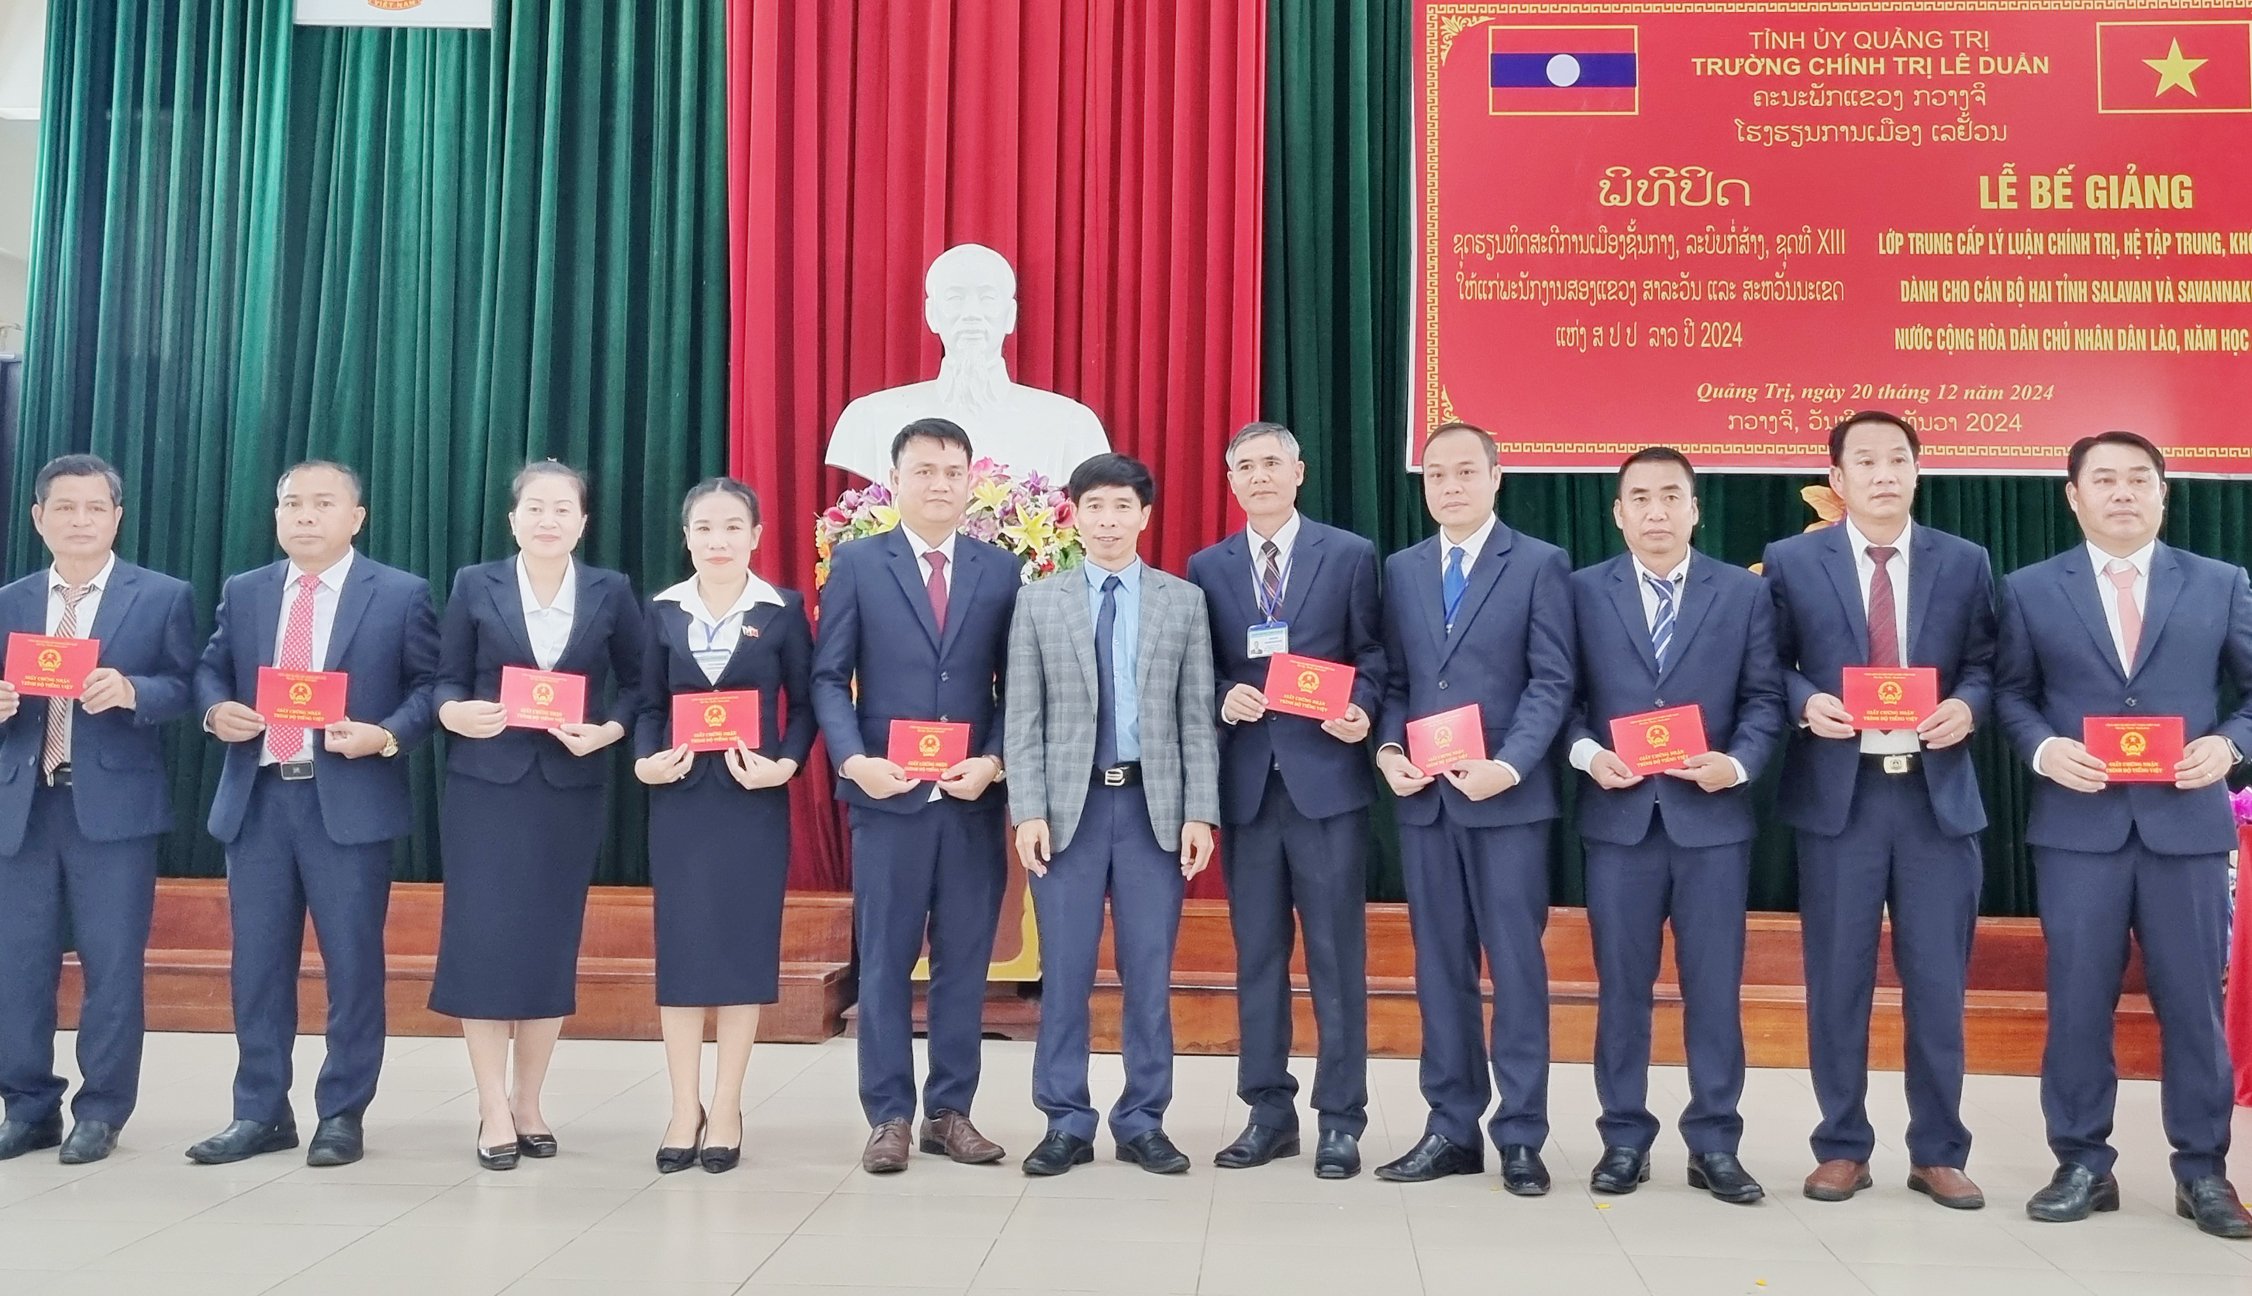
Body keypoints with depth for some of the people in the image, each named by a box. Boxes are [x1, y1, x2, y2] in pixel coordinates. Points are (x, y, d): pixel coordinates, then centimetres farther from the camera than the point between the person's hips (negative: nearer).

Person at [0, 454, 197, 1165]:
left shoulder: (163, 597, 3)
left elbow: (184, 691, -2)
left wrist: (130, 690, -21)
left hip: (114, 804, -3)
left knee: (112, 964, 1)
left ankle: (101, 1111, 12)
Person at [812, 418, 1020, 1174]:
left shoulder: (1002, 571, 8)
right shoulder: (857, 565, 4)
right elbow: (829, 678, 0)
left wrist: (993, 762, -9)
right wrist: (854, 760, -14)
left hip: (975, 796, 2)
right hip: (888, 793, -2)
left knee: (964, 961, 7)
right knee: (885, 962, 4)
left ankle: (950, 1112, 19)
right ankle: (889, 1117, 14)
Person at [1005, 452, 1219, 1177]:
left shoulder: (1184, 601, 6)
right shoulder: (1038, 602, 6)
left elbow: (1197, 716, 3)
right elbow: (1023, 717, 2)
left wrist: (1199, 812, -3)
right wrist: (1028, 810, -6)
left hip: (1154, 804, 0)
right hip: (1069, 803, 0)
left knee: (1149, 973, 6)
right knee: (1065, 971, 4)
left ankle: (1142, 1123, 17)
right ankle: (1067, 1124, 15)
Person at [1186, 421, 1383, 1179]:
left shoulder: (1350, 555, 3)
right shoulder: (1207, 568, 10)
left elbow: (1373, 655, 4)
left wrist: (1361, 710, -14)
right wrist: (1222, 698, -10)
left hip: (1326, 775, -3)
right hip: (1246, 781, 3)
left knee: (1336, 952, 1)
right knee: (1257, 953, 9)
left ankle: (1340, 1119, 11)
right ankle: (1269, 1112, 19)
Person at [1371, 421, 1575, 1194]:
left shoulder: (1539, 565, 0)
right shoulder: (1401, 570, 13)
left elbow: (1552, 682, -6)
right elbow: (1394, 679, 12)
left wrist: (1508, 766, -18)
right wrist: (1388, 749, -6)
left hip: (1507, 797, -4)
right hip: (1424, 799, 4)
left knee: (1516, 966, 1)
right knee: (1440, 967, 8)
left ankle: (1520, 1137, 10)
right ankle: (1452, 1129, 17)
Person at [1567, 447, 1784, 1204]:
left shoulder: (1745, 593, 6)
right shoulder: (1582, 592, 5)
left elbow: (1764, 699, 4)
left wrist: (1738, 763, -12)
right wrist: (1586, 753, -12)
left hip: (1713, 815, 0)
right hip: (1618, 814, 0)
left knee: (1714, 986, 5)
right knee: (1622, 984, 6)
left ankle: (1713, 1145, 16)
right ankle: (1624, 1138, 17)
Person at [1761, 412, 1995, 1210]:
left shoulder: (1964, 563, 8)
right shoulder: (1792, 562, 3)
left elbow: (1986, 665, 9)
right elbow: (1768, 666, 4)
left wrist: (1967, 707, -12)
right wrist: (1806, 702, -15)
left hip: (1938, 793, 2)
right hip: (1837, 793, -1)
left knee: (1938, 980, 7)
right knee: (1838, 979, 5)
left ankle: (1938, 1152, 20)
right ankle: (1842, 1147, 19)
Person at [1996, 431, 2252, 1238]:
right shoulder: (2031, 591, 6)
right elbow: (2010, 693, 8)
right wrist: (2043, 748, -10)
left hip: (2187, 823, 1)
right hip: (2079, 825, 0)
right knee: (2077, 1002, 4)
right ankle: (2082, 1166, 16)